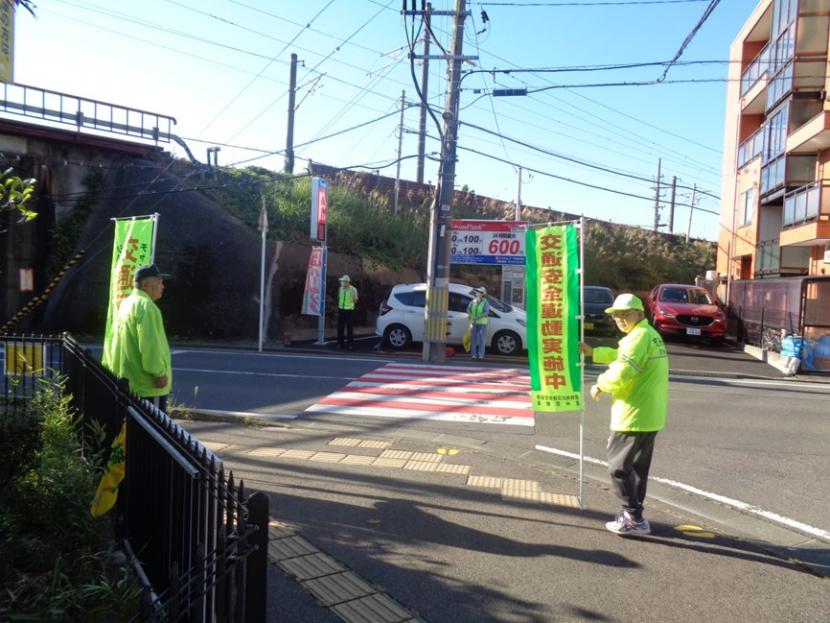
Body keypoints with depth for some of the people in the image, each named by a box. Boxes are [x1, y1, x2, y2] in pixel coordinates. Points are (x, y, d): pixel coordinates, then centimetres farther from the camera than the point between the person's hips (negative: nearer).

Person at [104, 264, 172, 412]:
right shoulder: (146, 306, -17)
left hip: (128, 379, 10)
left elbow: (115, 343, 19)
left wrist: (112, 368, 25)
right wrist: (160, 372, -21)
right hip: (147, 383, -10)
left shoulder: (126, 304, 14)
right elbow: (150, 345, -25)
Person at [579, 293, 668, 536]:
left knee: (619, 466, 0)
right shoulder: (650, 334, 16)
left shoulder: (639, 336, -18)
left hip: (634, 416, -10)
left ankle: (634, 519, 4)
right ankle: (634, 514, 26)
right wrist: (593, 352, 15)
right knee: (637, 467, 17)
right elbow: (621, 356, 25)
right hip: (650, 415, 10)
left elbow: (621, 373, -27)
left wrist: (600, 385, -10)